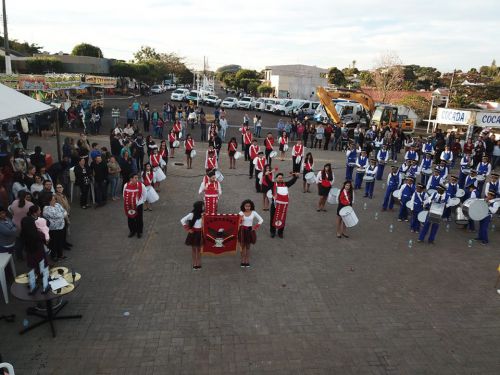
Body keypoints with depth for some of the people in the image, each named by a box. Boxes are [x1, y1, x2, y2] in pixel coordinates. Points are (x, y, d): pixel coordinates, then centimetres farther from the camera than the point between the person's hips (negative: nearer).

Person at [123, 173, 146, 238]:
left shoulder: (141, 185, -16)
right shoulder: (126, 185, -10)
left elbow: (144, 195, -4)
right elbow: (124, 195, 5)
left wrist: (139, 202, -3)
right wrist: (127, 202, 2)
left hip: (138, 205, -2)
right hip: (129, 206, 2)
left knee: (139, 219, 7)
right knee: (130, 219, 13)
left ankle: (139, 232, 25)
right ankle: (132, 231, 33)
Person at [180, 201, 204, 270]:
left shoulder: (203, 214, -7)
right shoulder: (192, 214, -17)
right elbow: (182, 220, -14)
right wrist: (188, 229, -11)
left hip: (200, 233, 3)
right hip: (194, 233, -3)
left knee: (199, 249, 13)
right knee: (193, 249, 9)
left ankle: (198, 264, 23)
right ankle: (194, 264, 18)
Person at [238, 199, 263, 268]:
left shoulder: (253, 213, -3)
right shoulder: (241, 213, -5)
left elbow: (261, 220, 1)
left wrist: (256, 226, -4)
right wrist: (240, 219, -27)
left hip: (250, 230, 0)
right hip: (243, 231, 0)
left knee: (248, 246, 9)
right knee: (242, 246, 6)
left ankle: (247, 261, 18)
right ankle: (243, 261, 16)